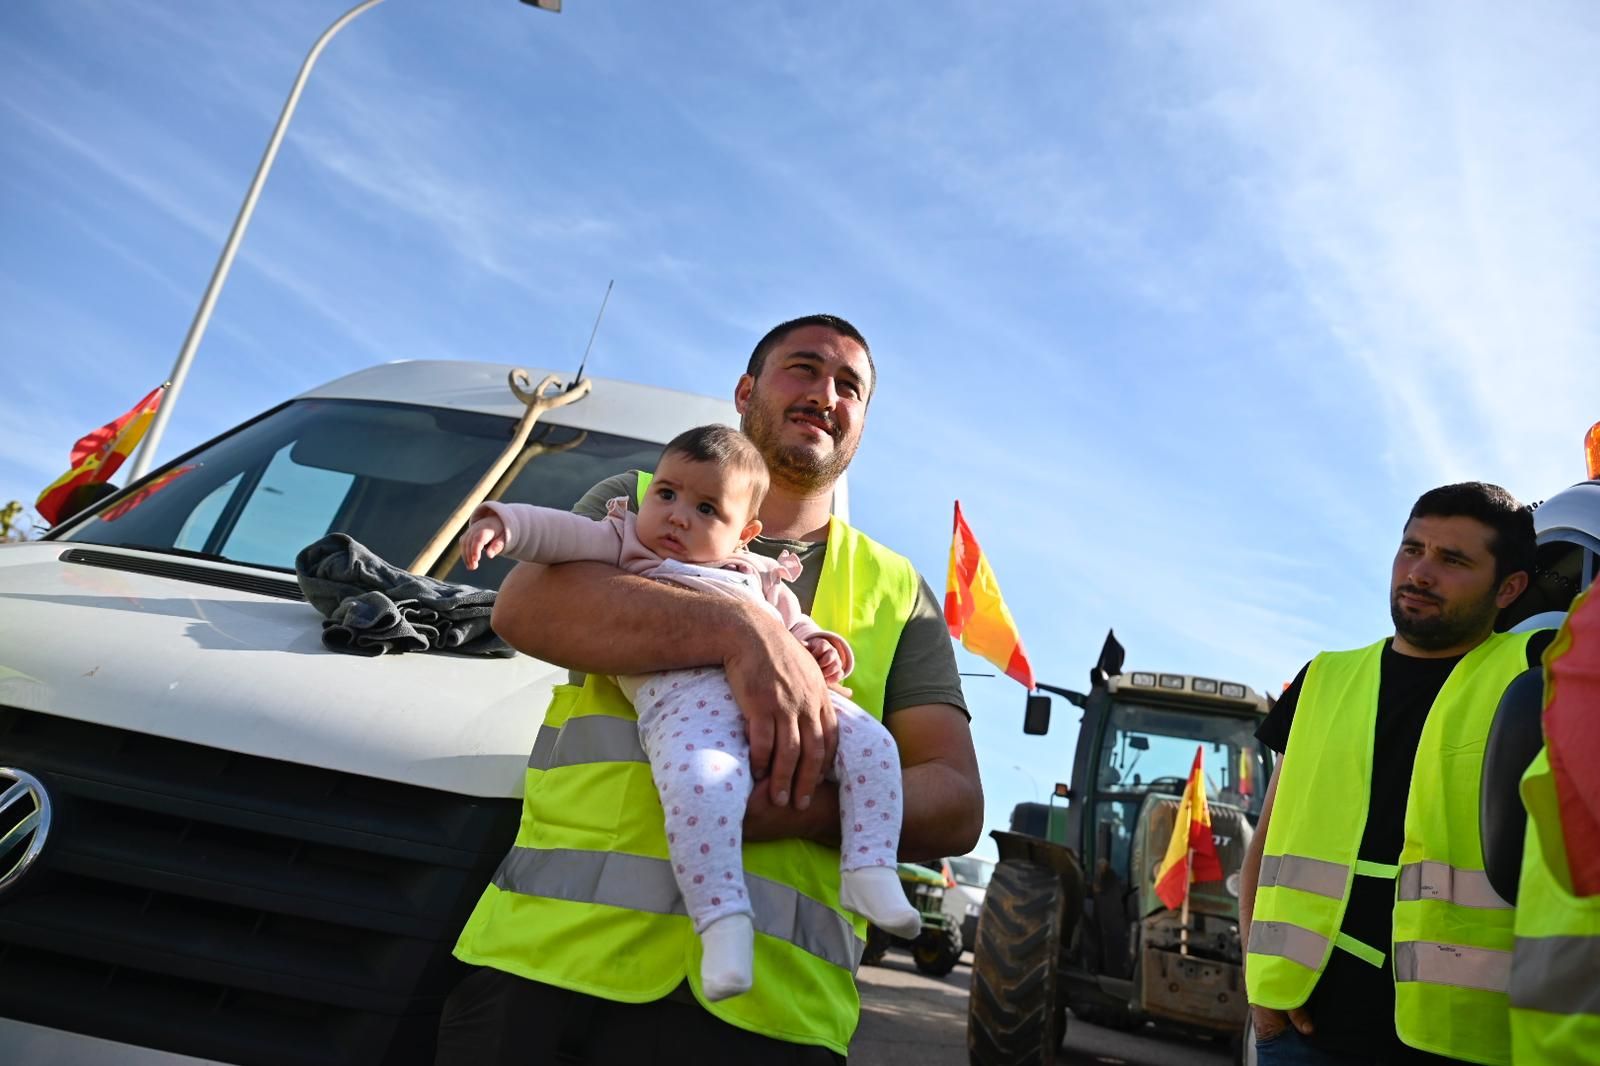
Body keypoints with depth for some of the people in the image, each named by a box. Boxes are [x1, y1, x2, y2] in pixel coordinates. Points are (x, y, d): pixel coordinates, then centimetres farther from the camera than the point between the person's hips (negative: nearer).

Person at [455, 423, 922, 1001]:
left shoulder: (758, 577, 35)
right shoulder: (626, 543, 26)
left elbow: (794, 623, 34)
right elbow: (563, 533, 13)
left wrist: (822, 647, 10)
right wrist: (505, 523, -7)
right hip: (684, 696, -5)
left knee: (868, 741, -11)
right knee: (703, 786, -35)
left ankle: (869, 871, -9)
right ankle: (723, 918, -31)